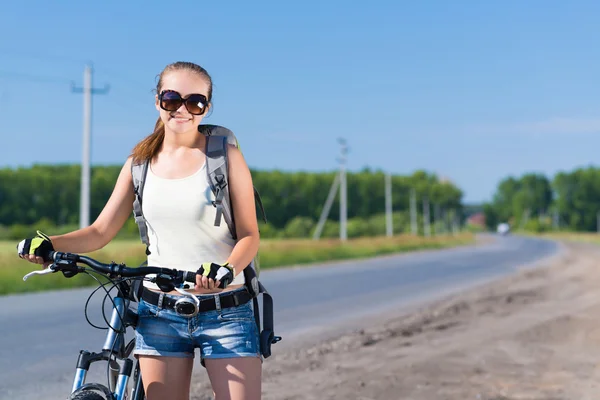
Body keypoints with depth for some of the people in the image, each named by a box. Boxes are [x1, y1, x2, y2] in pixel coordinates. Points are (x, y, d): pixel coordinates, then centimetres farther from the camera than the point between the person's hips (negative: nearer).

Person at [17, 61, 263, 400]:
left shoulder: (226, 155, -3)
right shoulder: (141, 162, 7)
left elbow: (249, 235, -5)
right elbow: (101, 232, 6)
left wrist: (226, 269, -26)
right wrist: (49, 244, -11)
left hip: (226, 311, -2)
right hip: (160, 313, 3)